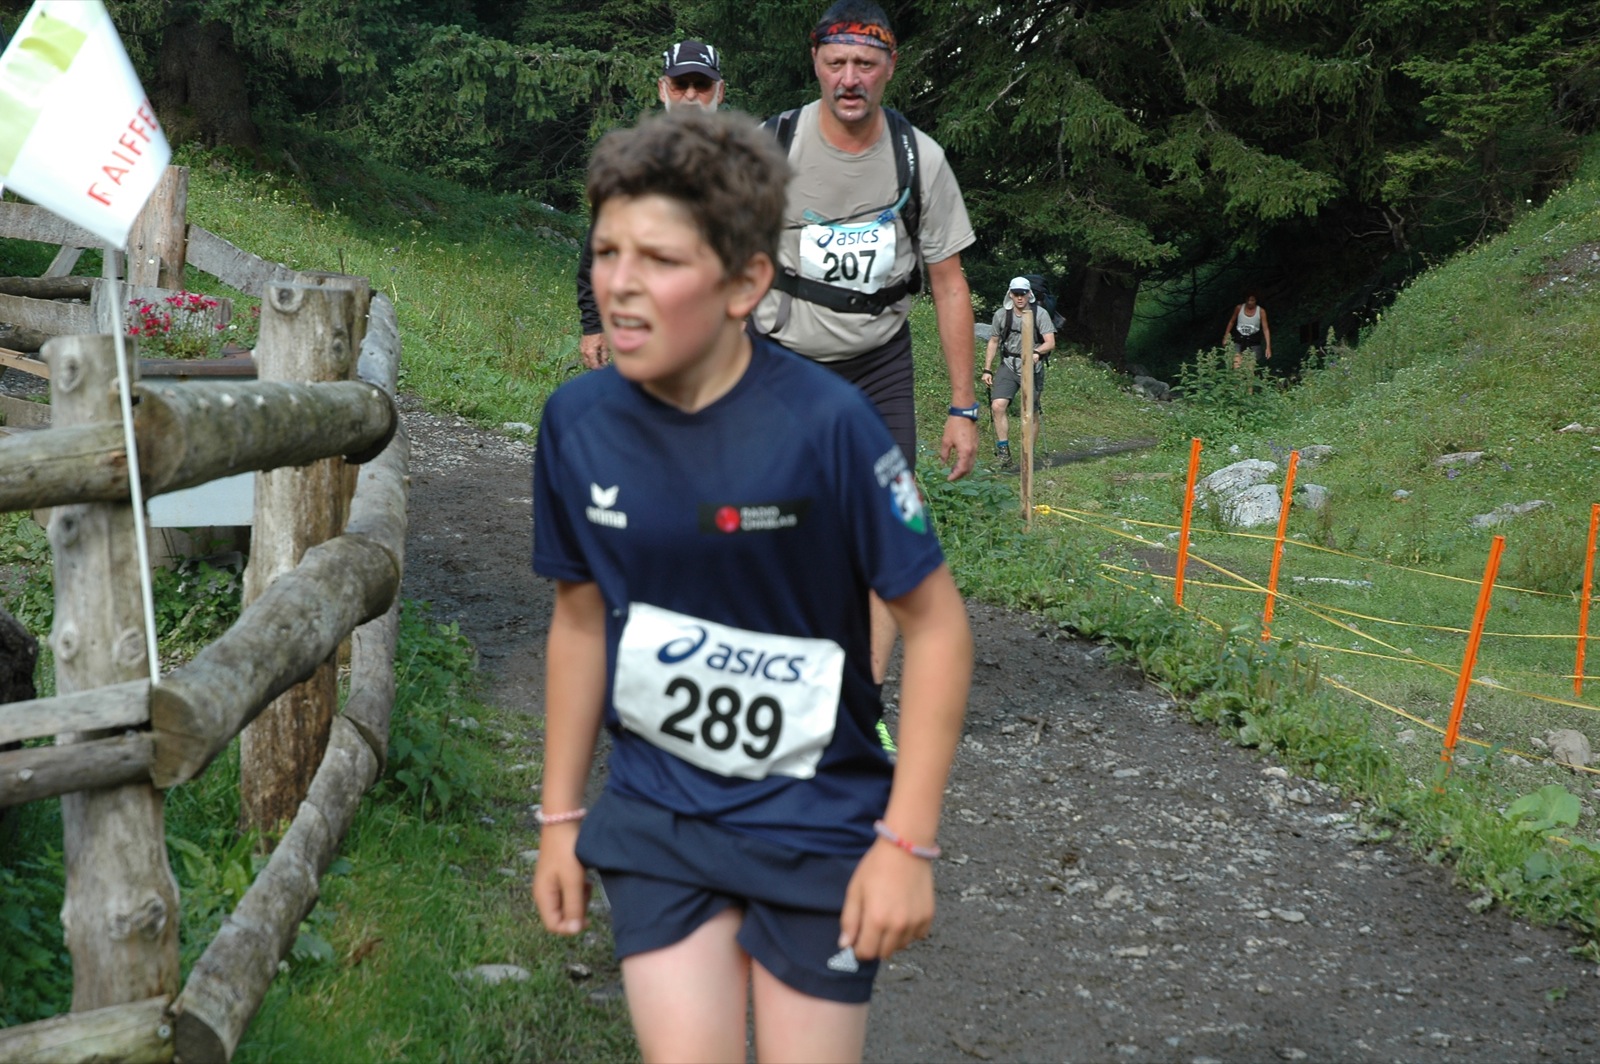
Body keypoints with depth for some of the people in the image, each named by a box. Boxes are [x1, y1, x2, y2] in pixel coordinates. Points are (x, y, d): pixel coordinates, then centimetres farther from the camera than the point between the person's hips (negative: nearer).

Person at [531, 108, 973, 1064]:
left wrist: (908, 843, -15)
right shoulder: (578, 421, -7)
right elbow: (581, 620, 6)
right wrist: (561, 814, 11)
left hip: (817, 822, -3)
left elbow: (937, 624, -14)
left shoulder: (823, 423, -21)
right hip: (656, 812, 3)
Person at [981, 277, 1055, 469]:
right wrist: (987, 370, 9)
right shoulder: (1002, 314, 3)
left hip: (1032, 368, -2)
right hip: (1008, 366, 2)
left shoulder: (1039, 314, -5)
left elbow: (1050, 343, -11)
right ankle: (1003, 450, -12)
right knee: (997, 405, -19)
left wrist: (1036, 352, -31)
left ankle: (1028, 456, 14)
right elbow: (993, 342, 13)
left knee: (1031, 414, 1)